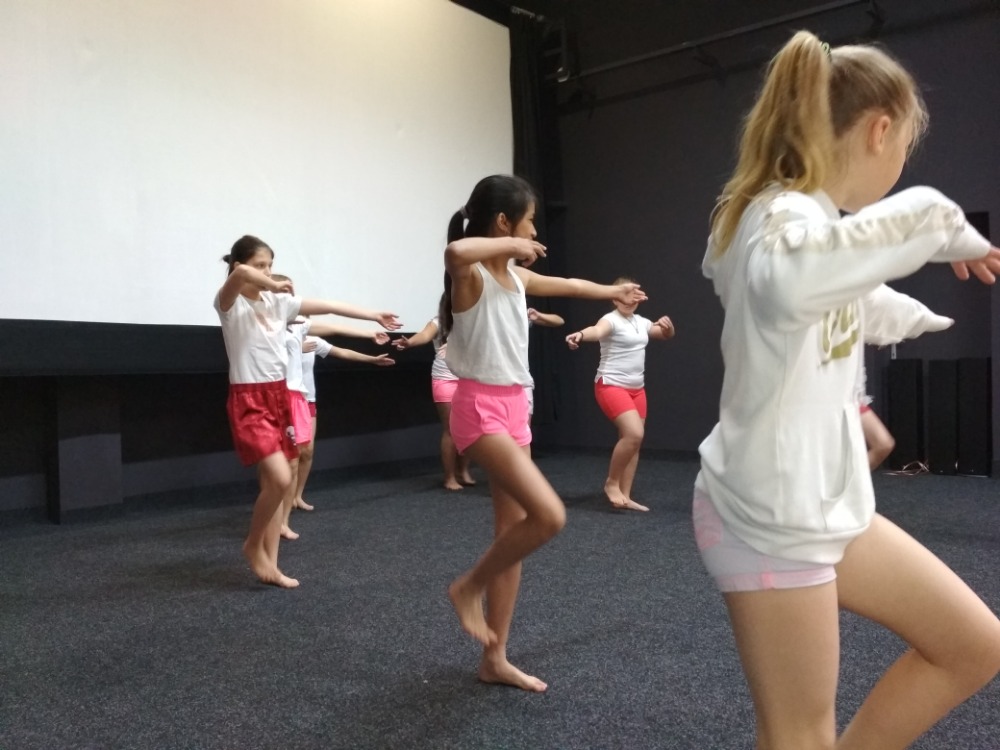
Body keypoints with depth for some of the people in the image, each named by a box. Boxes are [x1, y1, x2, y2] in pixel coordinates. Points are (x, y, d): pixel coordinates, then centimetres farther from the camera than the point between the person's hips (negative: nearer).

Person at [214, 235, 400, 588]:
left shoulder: (278, 303, 8)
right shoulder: (230, 304, -9)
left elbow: (327, 306, 10)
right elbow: (240, 275, -32)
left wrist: (375, 316, 13)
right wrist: (274, 286, -17)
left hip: (279, 396, 6)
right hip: (248, 400, -6)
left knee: (273, 482, 8)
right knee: (281, 478, -18)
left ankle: (270, 564, 18)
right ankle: (254, 545, 8)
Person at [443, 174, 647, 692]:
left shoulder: (516, 275, 13)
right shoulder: (470, 273, -13)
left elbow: (565, 285, 33)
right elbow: (454, 252, -39)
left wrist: (613, 291, 50)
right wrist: (512, 245, -22)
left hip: (514, 407, 9)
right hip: (480, 408, -9)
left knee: (512, 530, 10)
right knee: (548, 515, -21)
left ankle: (495, 659, 21)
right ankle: (469, 588, 5)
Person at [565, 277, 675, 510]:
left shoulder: (641, 322, 13)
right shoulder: (611, 320, -11)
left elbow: (666, 335, 27)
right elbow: (597, 330, -33)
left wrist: (668, 327, 3)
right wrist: (580, 334, -56)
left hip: (637, 389, 8)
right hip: (611, 386, -8)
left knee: (633, 439, 6)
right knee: (634, 434, -22)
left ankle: (625, 496, 14)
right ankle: (611, 483, -2)